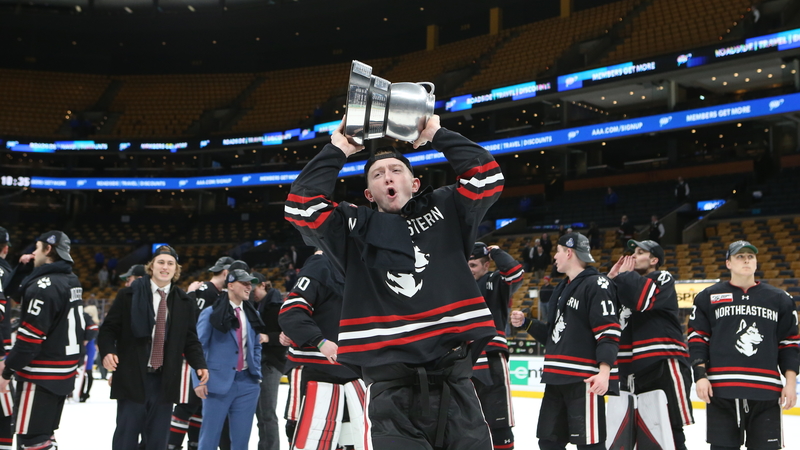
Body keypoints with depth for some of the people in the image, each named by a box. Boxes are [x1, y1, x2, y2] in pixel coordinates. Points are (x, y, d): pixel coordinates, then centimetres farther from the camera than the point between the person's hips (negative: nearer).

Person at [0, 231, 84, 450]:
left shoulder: (44, 285, -18)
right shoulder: (72, 281, 9)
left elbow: (30, 336, -20)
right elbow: (22, 293, 26)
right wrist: (25, 269, 10)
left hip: (41, 374, -9)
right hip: (64, 370, 9)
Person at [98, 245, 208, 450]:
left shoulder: (185, 302, 8)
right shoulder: (129, 295, 1)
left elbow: (190, 339, 11)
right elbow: (109, 327, 3)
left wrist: (199, 364, -4)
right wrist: (107, 351, -16)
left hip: (165, 381, 3)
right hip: (132, 378, -2)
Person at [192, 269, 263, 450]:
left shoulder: (253, 314, 10)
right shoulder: (211, 313, -5)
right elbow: (198, 347, -5)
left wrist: (257, 373, 11)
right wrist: (199, 380, -10)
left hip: (247, 383, 5)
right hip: (219, 382, -4)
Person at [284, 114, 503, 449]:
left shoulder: (445, 211, 12)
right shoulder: (356, 229, 9)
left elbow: (487, 177, 2)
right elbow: (301, 207, -2)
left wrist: (437, 135, 6)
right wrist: (337, 151, 5)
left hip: (452, 377, 1)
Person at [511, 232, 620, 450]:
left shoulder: (596, 284, -9)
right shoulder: (562, 289, 19)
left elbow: (608, 332, -17)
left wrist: (604, 371, -26)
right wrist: (526, 323, 13)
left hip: (585, 379, -9)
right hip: (557, 379, 9)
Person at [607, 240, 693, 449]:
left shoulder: (663, 279, 0)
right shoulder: (629, 282, 23)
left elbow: (641, 300, -20)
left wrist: (624, 274, -5)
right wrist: (611, 279, 8)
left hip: (664, 366, -8)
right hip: (632, 369, 8)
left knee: (670, 432, -8)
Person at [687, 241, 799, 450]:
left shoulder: (779, 299, 12)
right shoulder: (708, 297, 7)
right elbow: (697, 338, 5)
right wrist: (700, 375, -4)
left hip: (766, 393, 1)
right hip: (721, 390, -1)